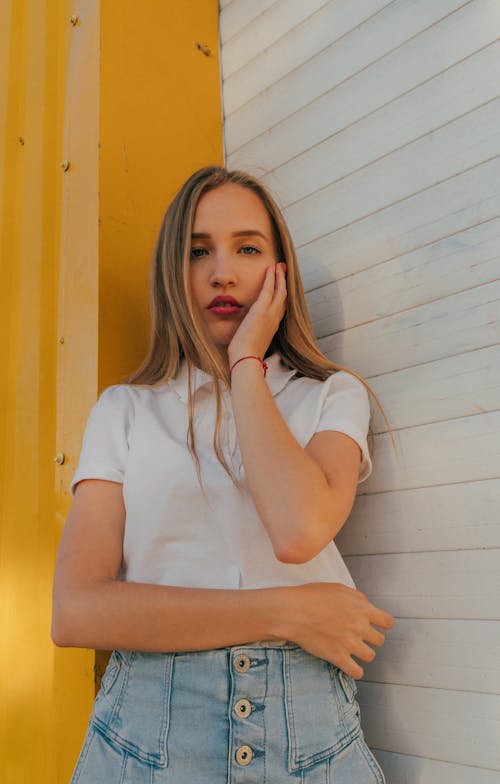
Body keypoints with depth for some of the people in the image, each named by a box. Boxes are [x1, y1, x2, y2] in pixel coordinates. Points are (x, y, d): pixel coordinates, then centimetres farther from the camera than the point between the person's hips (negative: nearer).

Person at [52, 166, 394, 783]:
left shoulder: (334, 396, 3)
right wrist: (284, 611, -14)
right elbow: (76, 611, -8)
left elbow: (301, 529, -19)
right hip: (147, 727, 0)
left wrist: (247, 361, -8)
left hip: (309, 733, 0)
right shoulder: (123, 409, 3)